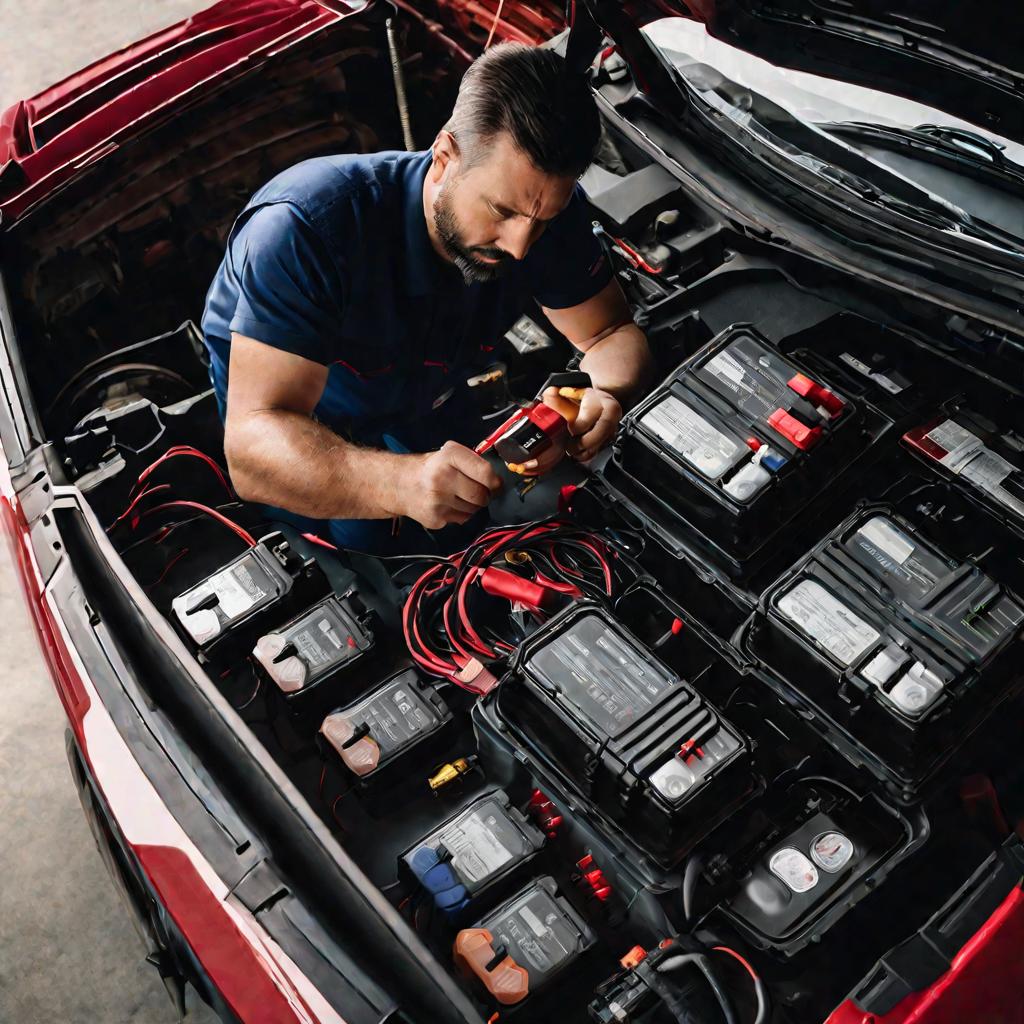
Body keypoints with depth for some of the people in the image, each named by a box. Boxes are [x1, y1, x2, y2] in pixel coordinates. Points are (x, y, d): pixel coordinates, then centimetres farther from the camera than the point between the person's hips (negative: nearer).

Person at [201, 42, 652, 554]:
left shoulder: (545, 208, -28)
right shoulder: (307, 229, -45)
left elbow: (613, 332, -13)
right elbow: (253, 449, -51)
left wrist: (607, 395, -39)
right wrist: (402, 482, -70)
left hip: (420, 396, 5)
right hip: (286, 404, -4)